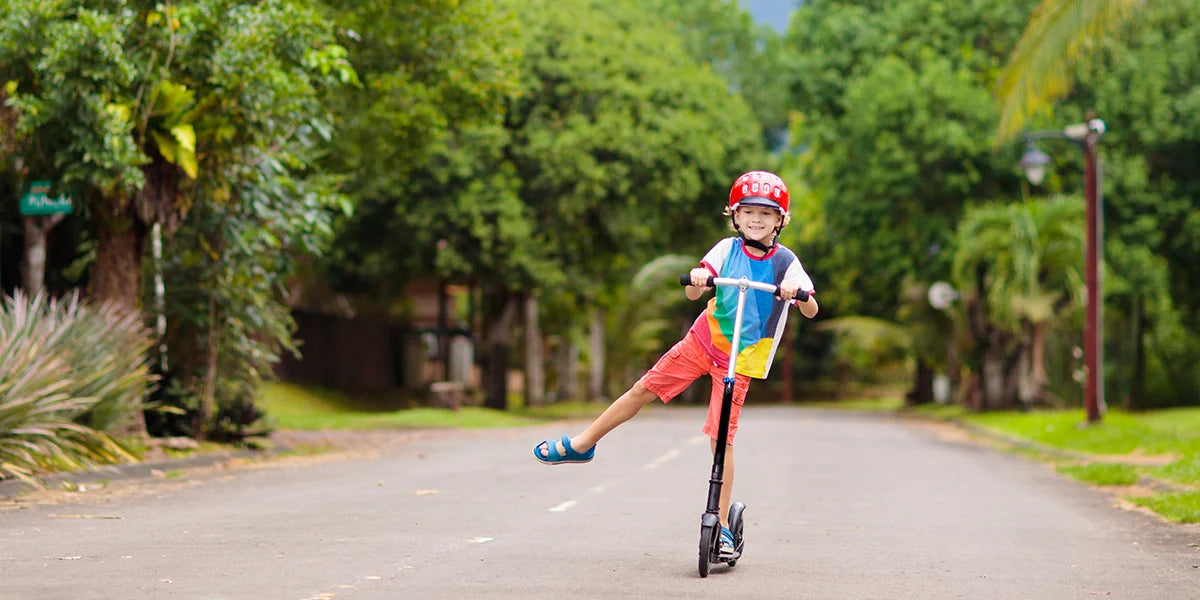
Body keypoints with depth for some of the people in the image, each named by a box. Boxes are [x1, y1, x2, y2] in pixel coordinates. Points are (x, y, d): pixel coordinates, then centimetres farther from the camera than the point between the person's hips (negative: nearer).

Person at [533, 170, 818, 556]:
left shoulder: (785, 262, -11)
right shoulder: (728, 249, -4)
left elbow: (811, 311, -21)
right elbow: (692, 293, -13)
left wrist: (800, 294, -43)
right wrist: (696, 278, -37)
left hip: (739, 360, -3)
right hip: (703, 338, 3)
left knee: (721, 437, -9)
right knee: (645, 388, 5)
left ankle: (721, 525, -1)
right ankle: (581, 445, 23)